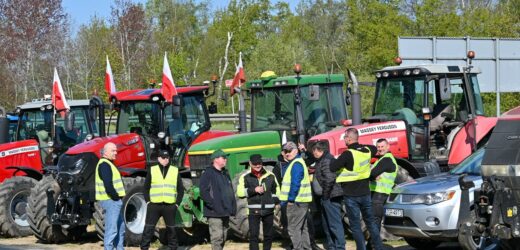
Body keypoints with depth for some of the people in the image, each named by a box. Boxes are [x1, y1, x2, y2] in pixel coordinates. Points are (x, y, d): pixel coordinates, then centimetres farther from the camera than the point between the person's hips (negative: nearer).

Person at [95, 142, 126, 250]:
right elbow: (108, 185, -25)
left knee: (120, 228, 17)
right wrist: (116, 197, -15)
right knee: (112, 229, -9)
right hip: (111, 200, -11)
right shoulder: (104, 164, -16)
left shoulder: (108, 164, 18)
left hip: (115, 200, 11)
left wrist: (118, 198, 10)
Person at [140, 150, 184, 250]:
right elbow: (146, 187, 9)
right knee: (148, 229, -3)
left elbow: (181, 189, 9)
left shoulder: (175, 171, 6)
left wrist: (177, 203, 2)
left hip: (170, 206, 1)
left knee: (171, 229, 8)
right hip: (154, 205, -1)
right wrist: (147, 201, 0)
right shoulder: (152, 170, 4)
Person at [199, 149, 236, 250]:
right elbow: (204, 193, -16)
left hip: (225, 213, 8)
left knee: (223, 237, 15)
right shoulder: (208, 174, -9)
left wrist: (233, 207, 11)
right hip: (214, 213, -8)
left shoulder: (225, 174, 18)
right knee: (217, 237, -11)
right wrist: (214, 206, -20)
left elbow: (231, 191, 21)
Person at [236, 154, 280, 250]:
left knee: (268, 235, 10)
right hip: (253, 211, -3)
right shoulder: (245, 177, 0)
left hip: (268, 210, 3)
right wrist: (253, 190, -16)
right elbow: (240, 192, -8)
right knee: (253, 235, -6)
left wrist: (276, 203, 7)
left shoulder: (270, 175, 8)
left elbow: (276, 191, 18)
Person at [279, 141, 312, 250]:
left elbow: (295, 184, -23)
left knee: (293, 228, -8)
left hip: (296, 202, -11)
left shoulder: (296, 164, -15)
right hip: (301, 201, 11)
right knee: (302, 227, 15)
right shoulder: (292, 163, 18)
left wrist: (290, 199, -19)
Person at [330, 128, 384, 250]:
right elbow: (374, 149, 27)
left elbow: (332, 167, -22)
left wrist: (337, 159, -3)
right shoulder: (367, 150, 2)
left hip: (351, 195, -6)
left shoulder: (348, 154, -19)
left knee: (355, 225, 3)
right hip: (365, 193, 6)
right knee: (371, 222, 16)